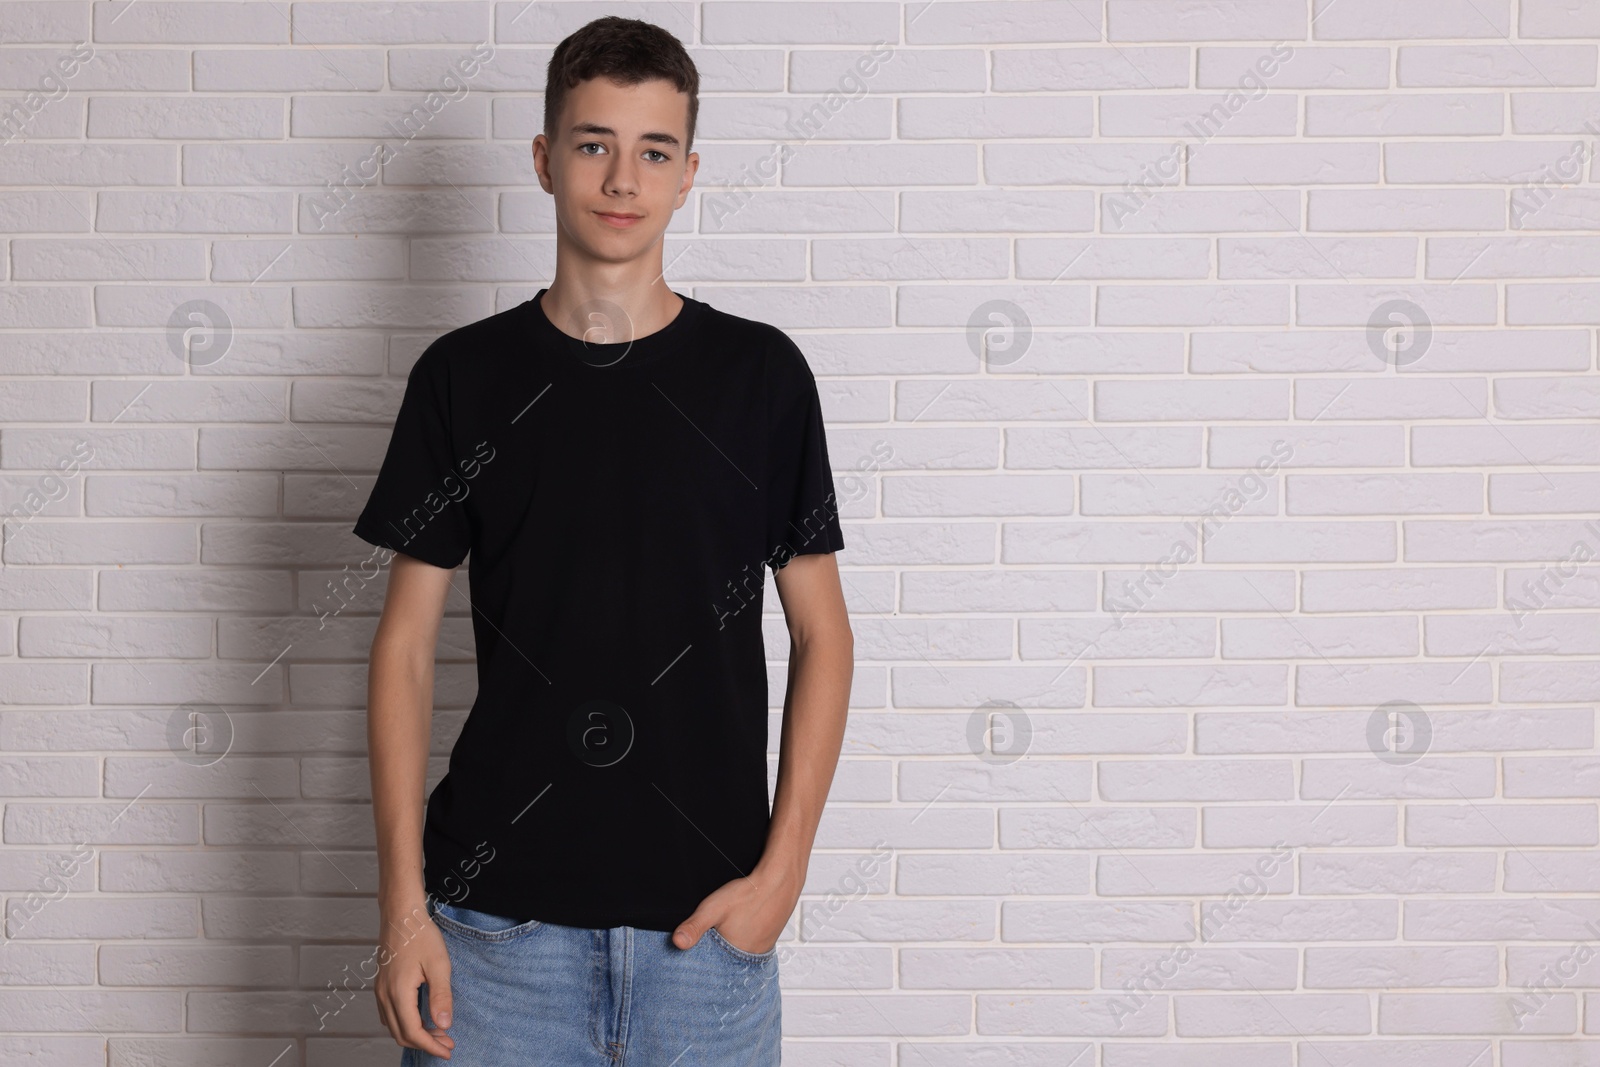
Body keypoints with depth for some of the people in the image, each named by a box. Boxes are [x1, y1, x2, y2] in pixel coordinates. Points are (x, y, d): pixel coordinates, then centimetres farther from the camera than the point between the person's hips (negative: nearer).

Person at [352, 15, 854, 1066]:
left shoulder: (761, 372, 2)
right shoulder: (464, 376, 2)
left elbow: (823, 633, 5)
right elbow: (407, 643, 3)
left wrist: (782, 870, -4)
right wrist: (403, 905, -3)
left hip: (706, 918, 0)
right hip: (499, 915, 0)